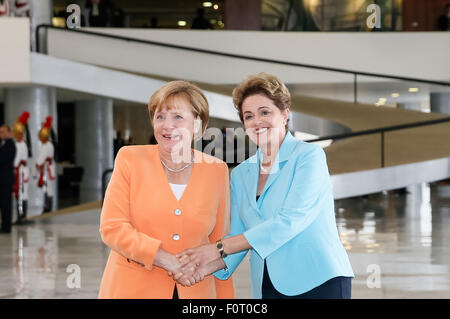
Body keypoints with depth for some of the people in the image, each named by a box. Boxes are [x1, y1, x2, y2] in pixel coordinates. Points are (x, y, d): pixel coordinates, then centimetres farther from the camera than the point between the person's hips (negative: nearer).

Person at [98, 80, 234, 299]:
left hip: (194, 291, 1)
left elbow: (219, 245, 8)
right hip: (133, 289, -1)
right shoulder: (130, 159, -2)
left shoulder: (217, 171, 3)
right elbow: (111, 228, -8)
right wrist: (167, 261, -17)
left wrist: (225, 297, 3)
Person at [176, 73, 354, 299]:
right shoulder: (240, 174, 15)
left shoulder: (309, 156, -4)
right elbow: (237, 236, 11)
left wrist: (219, 248, -16)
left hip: (319, 282, -5)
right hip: (267, 287, 5)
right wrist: (209, 266, -11)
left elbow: (291, 220, -15)